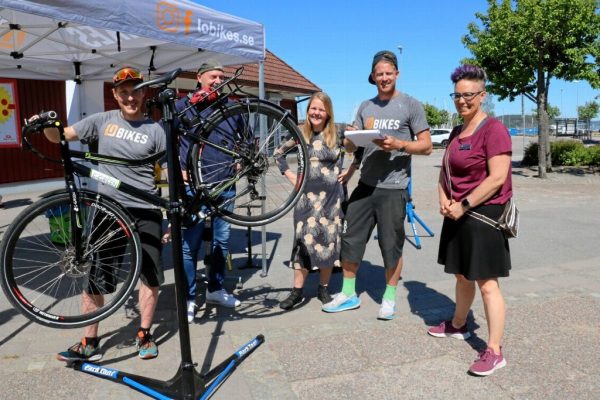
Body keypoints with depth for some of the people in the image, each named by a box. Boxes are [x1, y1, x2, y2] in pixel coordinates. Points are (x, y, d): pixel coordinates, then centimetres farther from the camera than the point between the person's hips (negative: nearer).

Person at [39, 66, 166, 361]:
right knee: (93, 275, 5)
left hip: (145, 211, -1)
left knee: (151, 276, 5)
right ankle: (90, 344, 20)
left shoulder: (154, 130, 1)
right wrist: (47, 124, -12)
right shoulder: (102, 121, 5)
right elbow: (60, 136, 9)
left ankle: (144, 335, 24)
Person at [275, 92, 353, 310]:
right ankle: (297, 290, 9)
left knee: (329, 240, 5)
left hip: (331, 195, 1)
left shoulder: (337, 134, 0)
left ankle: (323, 288, 19)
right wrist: (291, 176, 3)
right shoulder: (300, 133, 2)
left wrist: (349, 173, 2)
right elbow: (278, 153, 11)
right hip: (307, 195, 0)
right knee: (304, 239, -1)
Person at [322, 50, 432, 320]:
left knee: (391, 245, 5)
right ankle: (348, 294, 23)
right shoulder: (365, 107, 13)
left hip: (393, 187, -4)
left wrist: (399, 144, -20)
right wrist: (351, 138, -9)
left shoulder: (410, 105, 0)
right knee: (350, 238, 7)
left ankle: (389, 298, 23)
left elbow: (426, 146, -3)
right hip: (366, 184, 5)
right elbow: (351, 147, 14)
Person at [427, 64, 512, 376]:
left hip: (482, 215, -8)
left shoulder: (494, 130, -12)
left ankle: (494, 351, 5)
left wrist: (463, 205, -18)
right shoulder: (457, 132, 13)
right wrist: (444, 198, 0)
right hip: (457, 214, 8)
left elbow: (497, 178, -20)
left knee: (487, 283, -4)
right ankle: (458, 325, 38)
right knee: (462, 275, 20)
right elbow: (445, 170, 18)